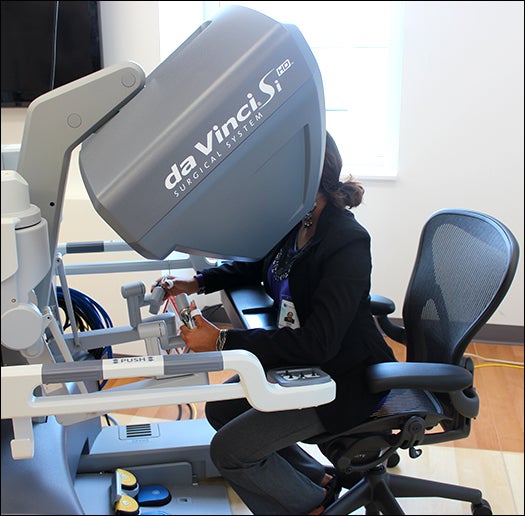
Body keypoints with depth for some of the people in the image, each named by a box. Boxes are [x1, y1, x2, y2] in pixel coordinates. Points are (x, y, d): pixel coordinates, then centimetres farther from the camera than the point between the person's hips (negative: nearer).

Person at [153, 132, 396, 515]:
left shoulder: (347, 243, -29)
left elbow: (319, 342, -34)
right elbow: (258, 266, 15)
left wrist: (222, 340, -34)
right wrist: (198, 283, -1)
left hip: (345, 381, -8)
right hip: (301, 360, 9)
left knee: (229, 449, -8)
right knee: (221, 410, 11)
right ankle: (318, 479, 23)